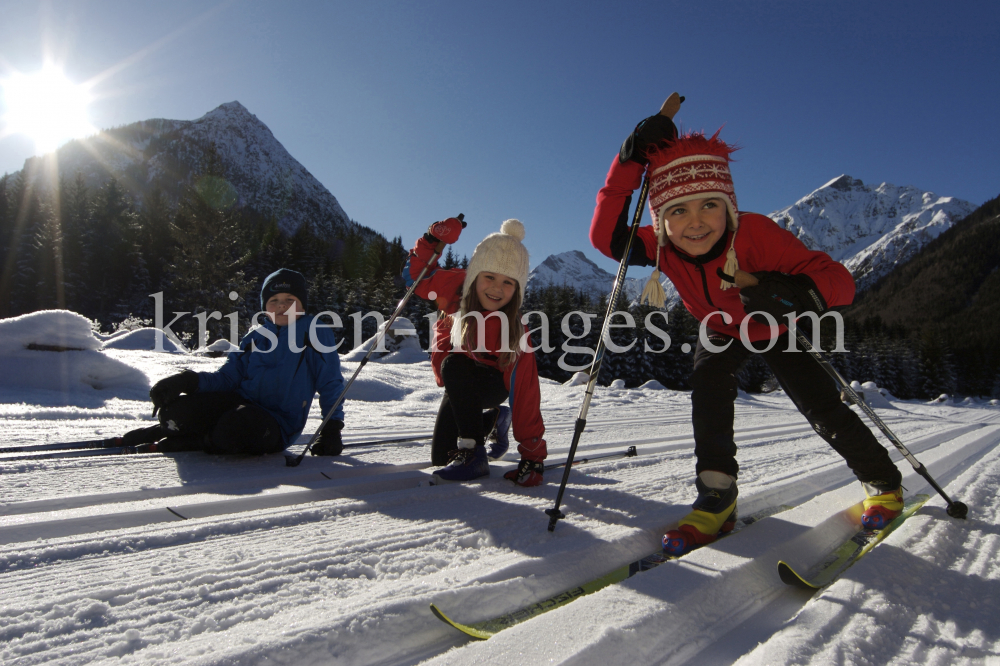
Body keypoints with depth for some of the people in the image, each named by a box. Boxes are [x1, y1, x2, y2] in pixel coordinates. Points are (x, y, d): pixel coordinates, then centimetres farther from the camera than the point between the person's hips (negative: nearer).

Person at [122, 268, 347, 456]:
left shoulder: (316, 333, -1)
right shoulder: (255, 337, 12)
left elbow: (331, 383, 0)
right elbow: (227, 378, 12)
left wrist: (332, 429, -8)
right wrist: (188, 382, -6)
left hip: (277, 427, -4)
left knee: (236, 428, -37)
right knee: (177, 411, -21)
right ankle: (168, 428, 14)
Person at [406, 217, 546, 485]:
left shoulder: (514, 329, -32)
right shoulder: (454, 285, -22)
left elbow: (524, 393, -31)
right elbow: (415, 276, -5)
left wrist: (532, 454, -31)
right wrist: (432, 241, -25)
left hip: (493, 384, -5)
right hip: (459, 385, 5)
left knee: (455, 365, -36)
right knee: (441, 455, 7)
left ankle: (474, 454, -24)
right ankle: (493, 419, 31)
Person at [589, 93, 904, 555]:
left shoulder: (755, 233, -40)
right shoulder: (663, 247, -28)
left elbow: (839, 280, -41)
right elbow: (606, 237, -40)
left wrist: (797, 292, -65)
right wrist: (630, 162, -45)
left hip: (775, 329, -2)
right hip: (721, 332, 2)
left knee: (822, 410, -6)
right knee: (707, 384, -26)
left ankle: (882, 482, 24)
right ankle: (717, 499, -16)